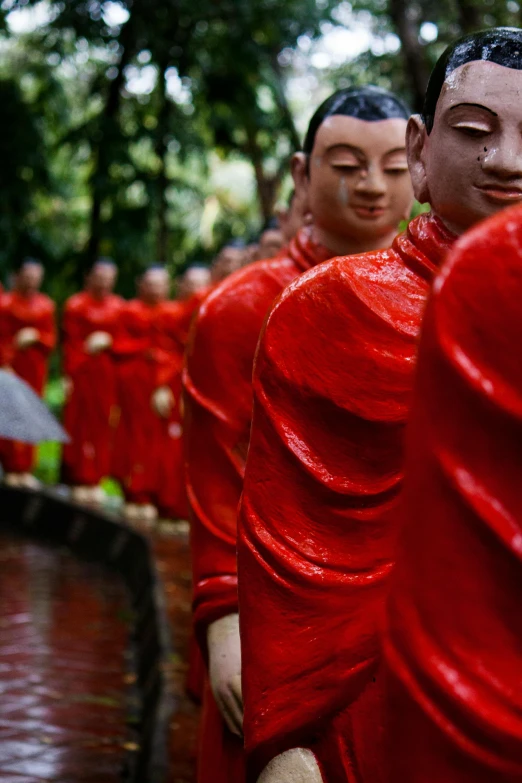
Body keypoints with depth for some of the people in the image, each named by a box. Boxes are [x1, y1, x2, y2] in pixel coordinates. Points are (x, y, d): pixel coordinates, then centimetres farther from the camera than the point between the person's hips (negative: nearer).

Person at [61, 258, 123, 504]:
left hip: (107, 373, 3)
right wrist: (69, 375, -10)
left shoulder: (117, 307, 9)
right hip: (82, 371, -3)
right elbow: (70, 343, -4)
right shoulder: (76, 305, 0)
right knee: (80, 425, -1)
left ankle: (95, 480, 10)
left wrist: (108, 341, -8)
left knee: (103, 426, 3)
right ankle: (79, 480, 5)